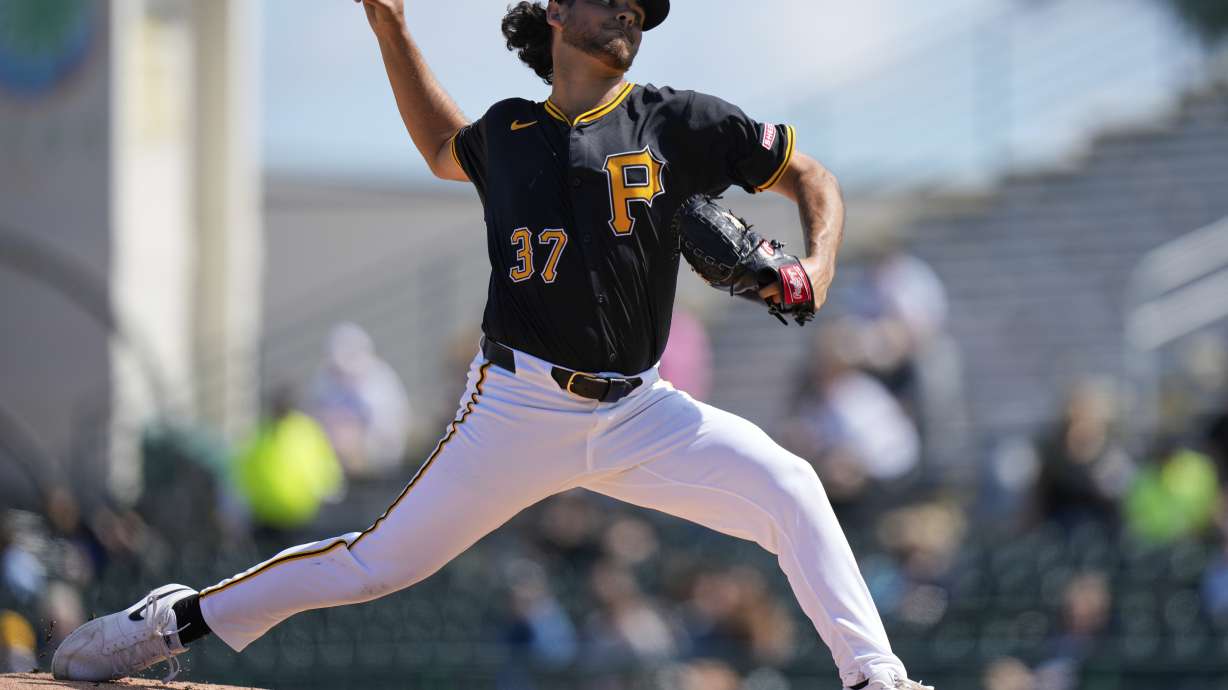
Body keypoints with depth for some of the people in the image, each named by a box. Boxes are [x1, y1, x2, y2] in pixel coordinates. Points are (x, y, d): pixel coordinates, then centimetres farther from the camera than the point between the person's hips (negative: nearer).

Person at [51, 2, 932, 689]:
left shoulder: (675, 123, 2)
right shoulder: (508, 133, 8)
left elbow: (811, 176, 6)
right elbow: (444, 150, 32)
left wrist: (818, 265, -14)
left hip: (636, 412, 0)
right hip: (519, 407, 0)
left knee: (789, 488, -19)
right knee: (383, 559, 1)